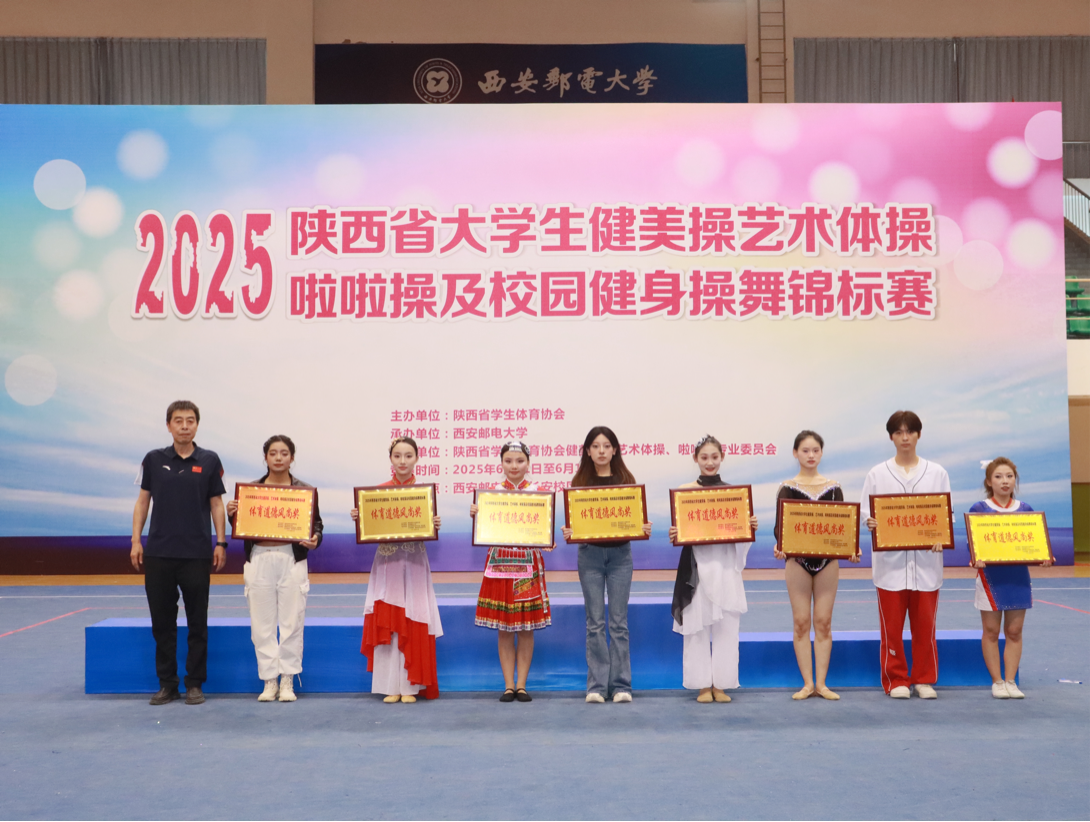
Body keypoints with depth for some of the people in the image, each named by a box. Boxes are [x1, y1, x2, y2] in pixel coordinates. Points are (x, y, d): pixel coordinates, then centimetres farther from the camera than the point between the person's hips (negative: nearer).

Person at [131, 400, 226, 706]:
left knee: (197, 623, 4)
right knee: (162, 622, 6)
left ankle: (195, 683, 14)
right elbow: (143, 501, 8)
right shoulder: (153, 460, 5)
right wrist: (136, 540, 1)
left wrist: (221, 543, -2)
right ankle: (166, 683, 17)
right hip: (158, 553, 1)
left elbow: (216, 504, 5)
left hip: (197, 554, -1)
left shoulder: (209, 461, 2)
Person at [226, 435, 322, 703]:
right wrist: (232, 514, -9)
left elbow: (316, 523, 7)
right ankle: (269, 681, 15)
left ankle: (288, 681, 13)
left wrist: (314, 539, -14)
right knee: (262, 624, 4)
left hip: (291, 559, -1)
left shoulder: (305, 490, 6)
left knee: (291, 622, 1)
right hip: (258, 560, 1)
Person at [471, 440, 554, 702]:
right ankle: (508, 685, 11)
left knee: (526, 627, 3)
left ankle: (521, 684, 12)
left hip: (528, 563, -1)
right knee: (503, 628, 4)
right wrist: (475, 515, -16)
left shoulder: (537, 492, 2)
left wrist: (549, 542, -20)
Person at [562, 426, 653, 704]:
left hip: (620, 553, 0)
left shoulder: (626, 480, 6)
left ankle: (620, 684, 7)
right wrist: (568, 533, -16)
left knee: (618, 621, 2)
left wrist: (644, 529, -14)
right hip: (590, 554, 0)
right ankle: (596, 685, 7)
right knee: (595, 621, 2)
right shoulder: (580, 482, 5)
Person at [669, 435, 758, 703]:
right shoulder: (684, 490, 3)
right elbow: (678, 529, 4)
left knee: (726, 626, 2)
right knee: (697, 625, 1)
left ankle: (721, 684, 12)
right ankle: (702, 684, 11)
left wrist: (752, 527, -9)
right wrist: (674, 537, -17)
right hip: (696, 565, -1)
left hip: (726, 564, 1)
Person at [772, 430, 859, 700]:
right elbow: (779, 526, -3)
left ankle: (822, 683, 10)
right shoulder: (787, 488, 1)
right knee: (801, 622, 1)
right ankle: (807, 683, 8)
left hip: (828, 560, 1)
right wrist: (779, 546, -23)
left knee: (824, 622, 3)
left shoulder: (833, 487, 6)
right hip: (798, 560, -1)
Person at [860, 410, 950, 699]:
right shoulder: (877, 474, 7)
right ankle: (896, 680, 13)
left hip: (926, 559, 1)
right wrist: (870, 523, -18)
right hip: (890, 559, -1)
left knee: (924, 624, 4)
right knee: (892, 624, 1)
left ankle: (924, 679, 17)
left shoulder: (937, 473, 9)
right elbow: (865, 511, 5)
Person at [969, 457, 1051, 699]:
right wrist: (976, 559, -25)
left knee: (1014, 631, 6)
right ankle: (997, 681, 13)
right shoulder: (979, 509, -2)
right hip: (990, 576, -2)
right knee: (991, 631, 3)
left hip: (1018, 576, 2)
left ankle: (1011, 681, 15)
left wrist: (1044, 558, -12)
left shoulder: (1025, 510, 7)